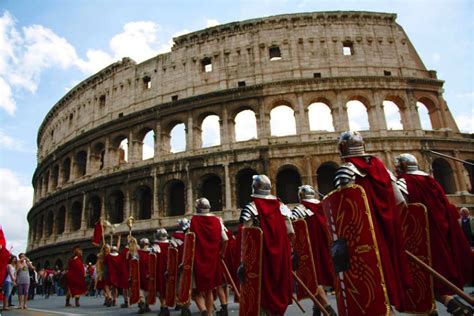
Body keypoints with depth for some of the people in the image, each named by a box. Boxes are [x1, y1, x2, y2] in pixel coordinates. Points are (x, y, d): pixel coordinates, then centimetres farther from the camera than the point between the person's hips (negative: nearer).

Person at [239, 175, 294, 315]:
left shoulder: (251, 207, -8)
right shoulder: (281, 206, 6)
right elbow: (291, 233, 3)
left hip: (260, 254, -4)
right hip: (281, 254, 4)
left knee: (264, 287, 5)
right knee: (279, 286, 16)